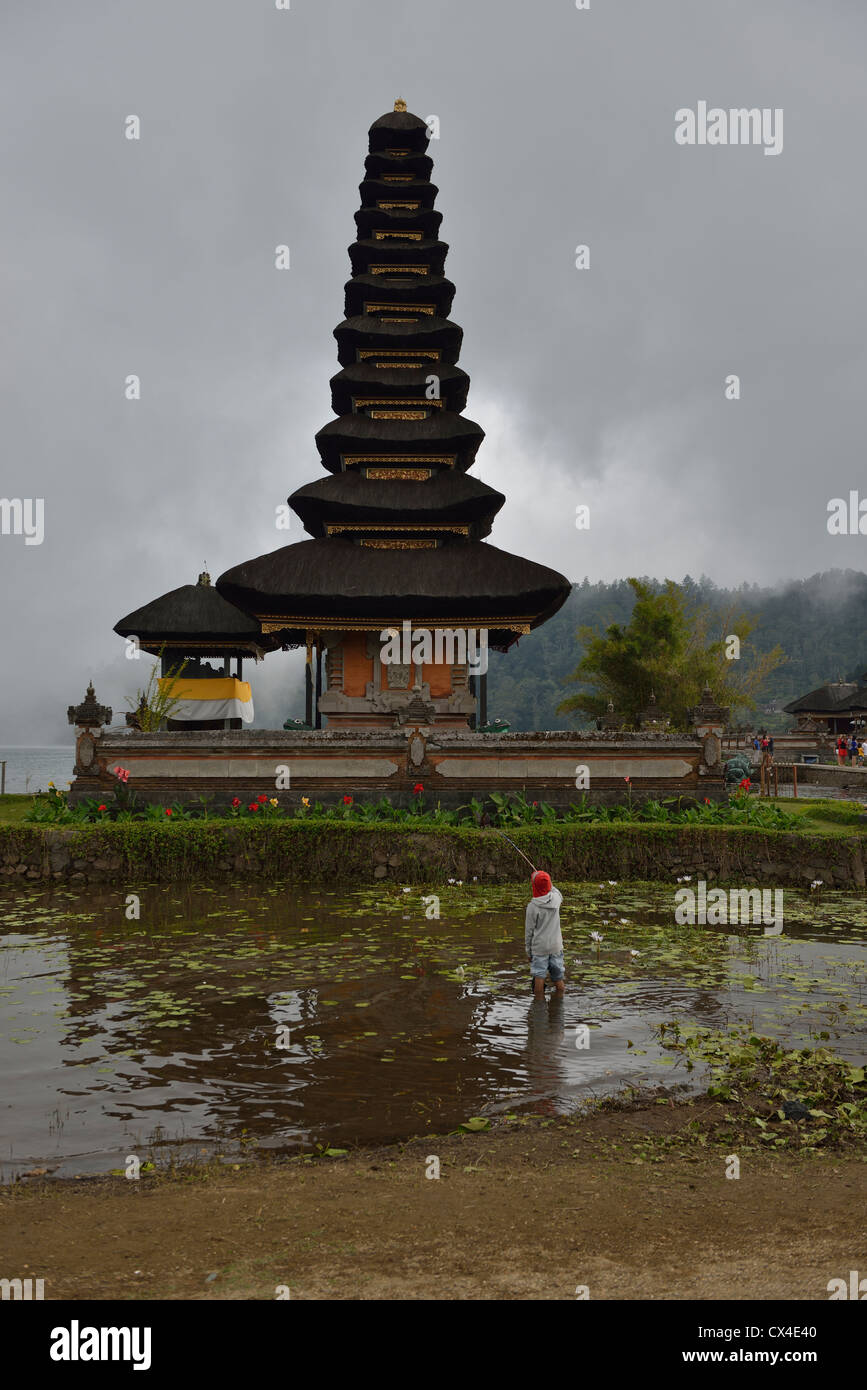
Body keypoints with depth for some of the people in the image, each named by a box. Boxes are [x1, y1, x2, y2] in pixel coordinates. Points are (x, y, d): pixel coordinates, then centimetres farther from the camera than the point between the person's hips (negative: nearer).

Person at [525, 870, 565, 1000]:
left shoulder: (532, 906, -16)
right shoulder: (556, 898, -6)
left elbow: (529, 930, -9)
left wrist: (528, 951, 2)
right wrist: (545, 880, 24)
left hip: (539, 947, -4)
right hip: (556, 945, 4)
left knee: (539, 978, 1)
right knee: (558, 978, 16)